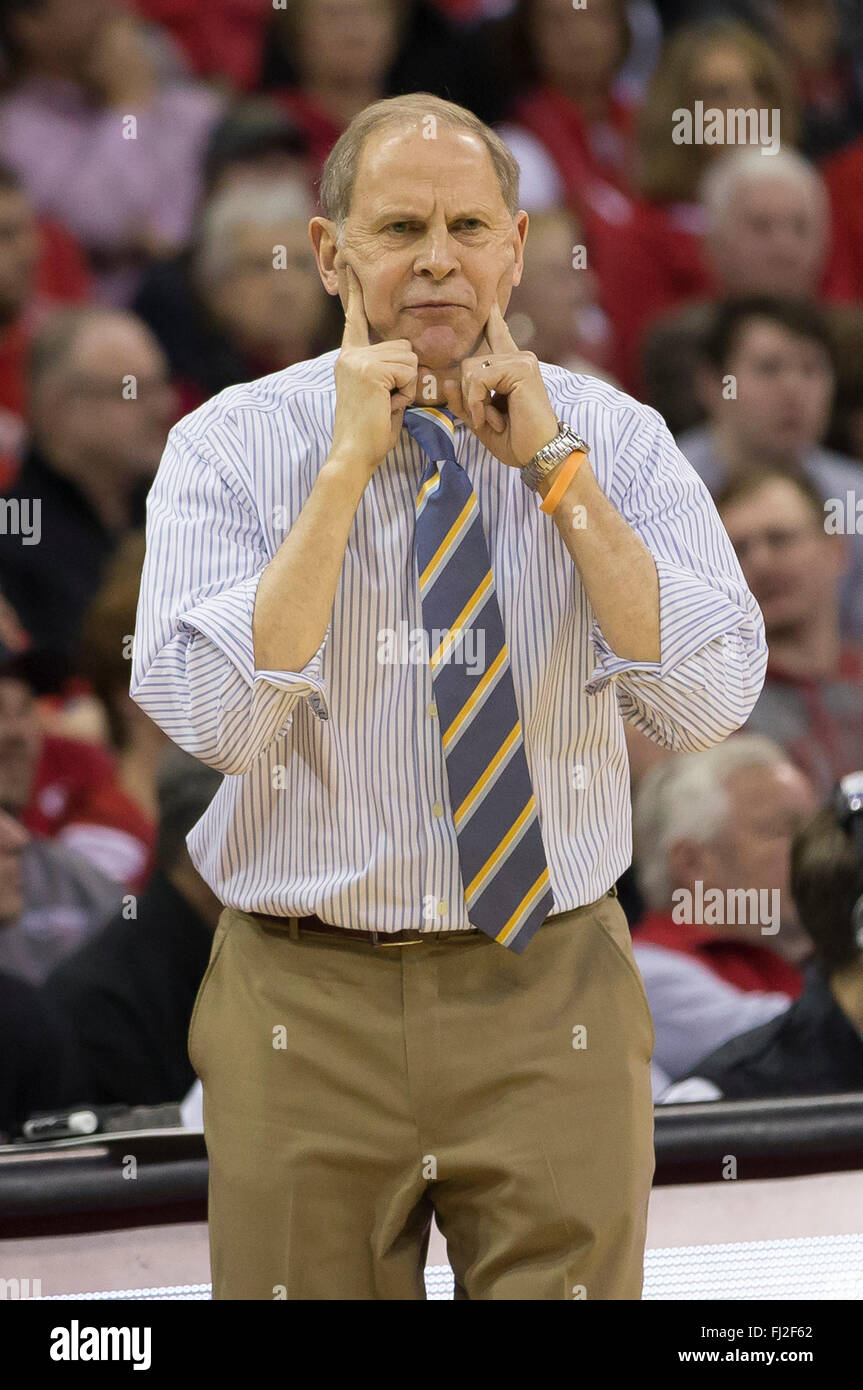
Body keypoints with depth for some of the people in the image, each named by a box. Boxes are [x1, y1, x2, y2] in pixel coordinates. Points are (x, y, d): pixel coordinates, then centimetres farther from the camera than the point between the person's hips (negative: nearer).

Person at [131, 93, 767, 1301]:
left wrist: (553, 467, -14)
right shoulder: (230, 447, -3)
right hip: (307, 1014, -1)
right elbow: (215, 717, -17)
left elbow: (710, 702, -12)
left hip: (551, 1002, 1)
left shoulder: (613, 439, 1)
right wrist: (348, 468, -18)